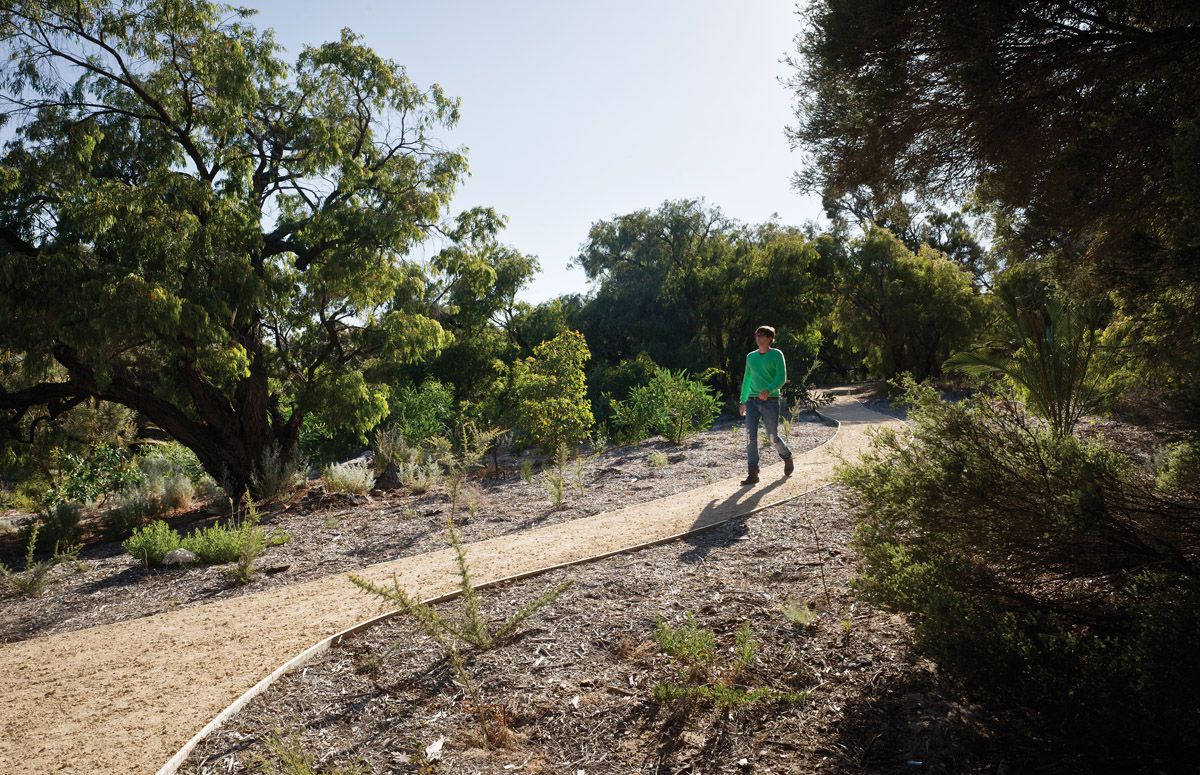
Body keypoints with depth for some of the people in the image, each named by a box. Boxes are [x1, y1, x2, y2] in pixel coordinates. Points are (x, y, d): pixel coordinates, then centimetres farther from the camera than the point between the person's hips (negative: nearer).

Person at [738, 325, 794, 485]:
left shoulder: (776, 355, -1)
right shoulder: (751, 357, 15)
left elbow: (781, 378, -11)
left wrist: (768, 390, -29)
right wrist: (742, 401, 23)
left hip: (770, 401, -4)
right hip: (752, 401, 4)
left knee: (772, 436, 5)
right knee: (750, 436, -9)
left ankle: (787, 458, 35)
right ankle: (753, 474, -8)